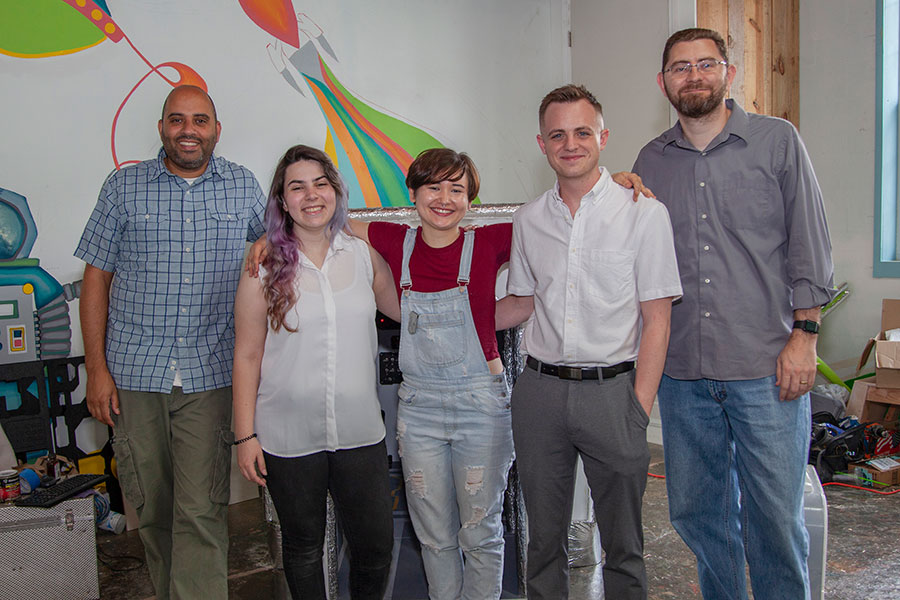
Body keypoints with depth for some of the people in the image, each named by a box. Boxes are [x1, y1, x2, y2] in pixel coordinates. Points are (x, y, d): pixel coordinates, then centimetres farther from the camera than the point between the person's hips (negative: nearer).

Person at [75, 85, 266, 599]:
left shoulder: (245, 187, 6)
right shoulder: (124, 187, 5)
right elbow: (97, 277, 5)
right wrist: (97, 369, 0)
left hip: (211, 377, -1)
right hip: (134, 373, 1)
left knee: (202, 512, -4)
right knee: (152, 508, 12)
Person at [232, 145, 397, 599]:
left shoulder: (364, 256, 2)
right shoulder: (265, 267, -5)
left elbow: (407, 312, 17)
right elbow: (247, 357, -3)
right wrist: (245, 435, -5)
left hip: (359, 432, 2)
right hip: (289, 438, -2)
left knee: (376, 544, 9)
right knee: (303, 546, 15)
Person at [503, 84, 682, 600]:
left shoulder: (644, 213, -4)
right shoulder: (529, 220, 8)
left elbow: (657, 320, -6)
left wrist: (639, 408, -12)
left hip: (610, 389, -3)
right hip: (539, 388, 3)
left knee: (623, 542, 10)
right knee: (544, 536, 15)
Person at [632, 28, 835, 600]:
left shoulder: (777, 140, 2)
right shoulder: (651, 161, 10)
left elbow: (809, 246, 0)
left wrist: (805, 335, -5)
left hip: (767, 368, -3)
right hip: (682, 370, 3)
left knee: (775, 513, 2)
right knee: (695, 509, 13)